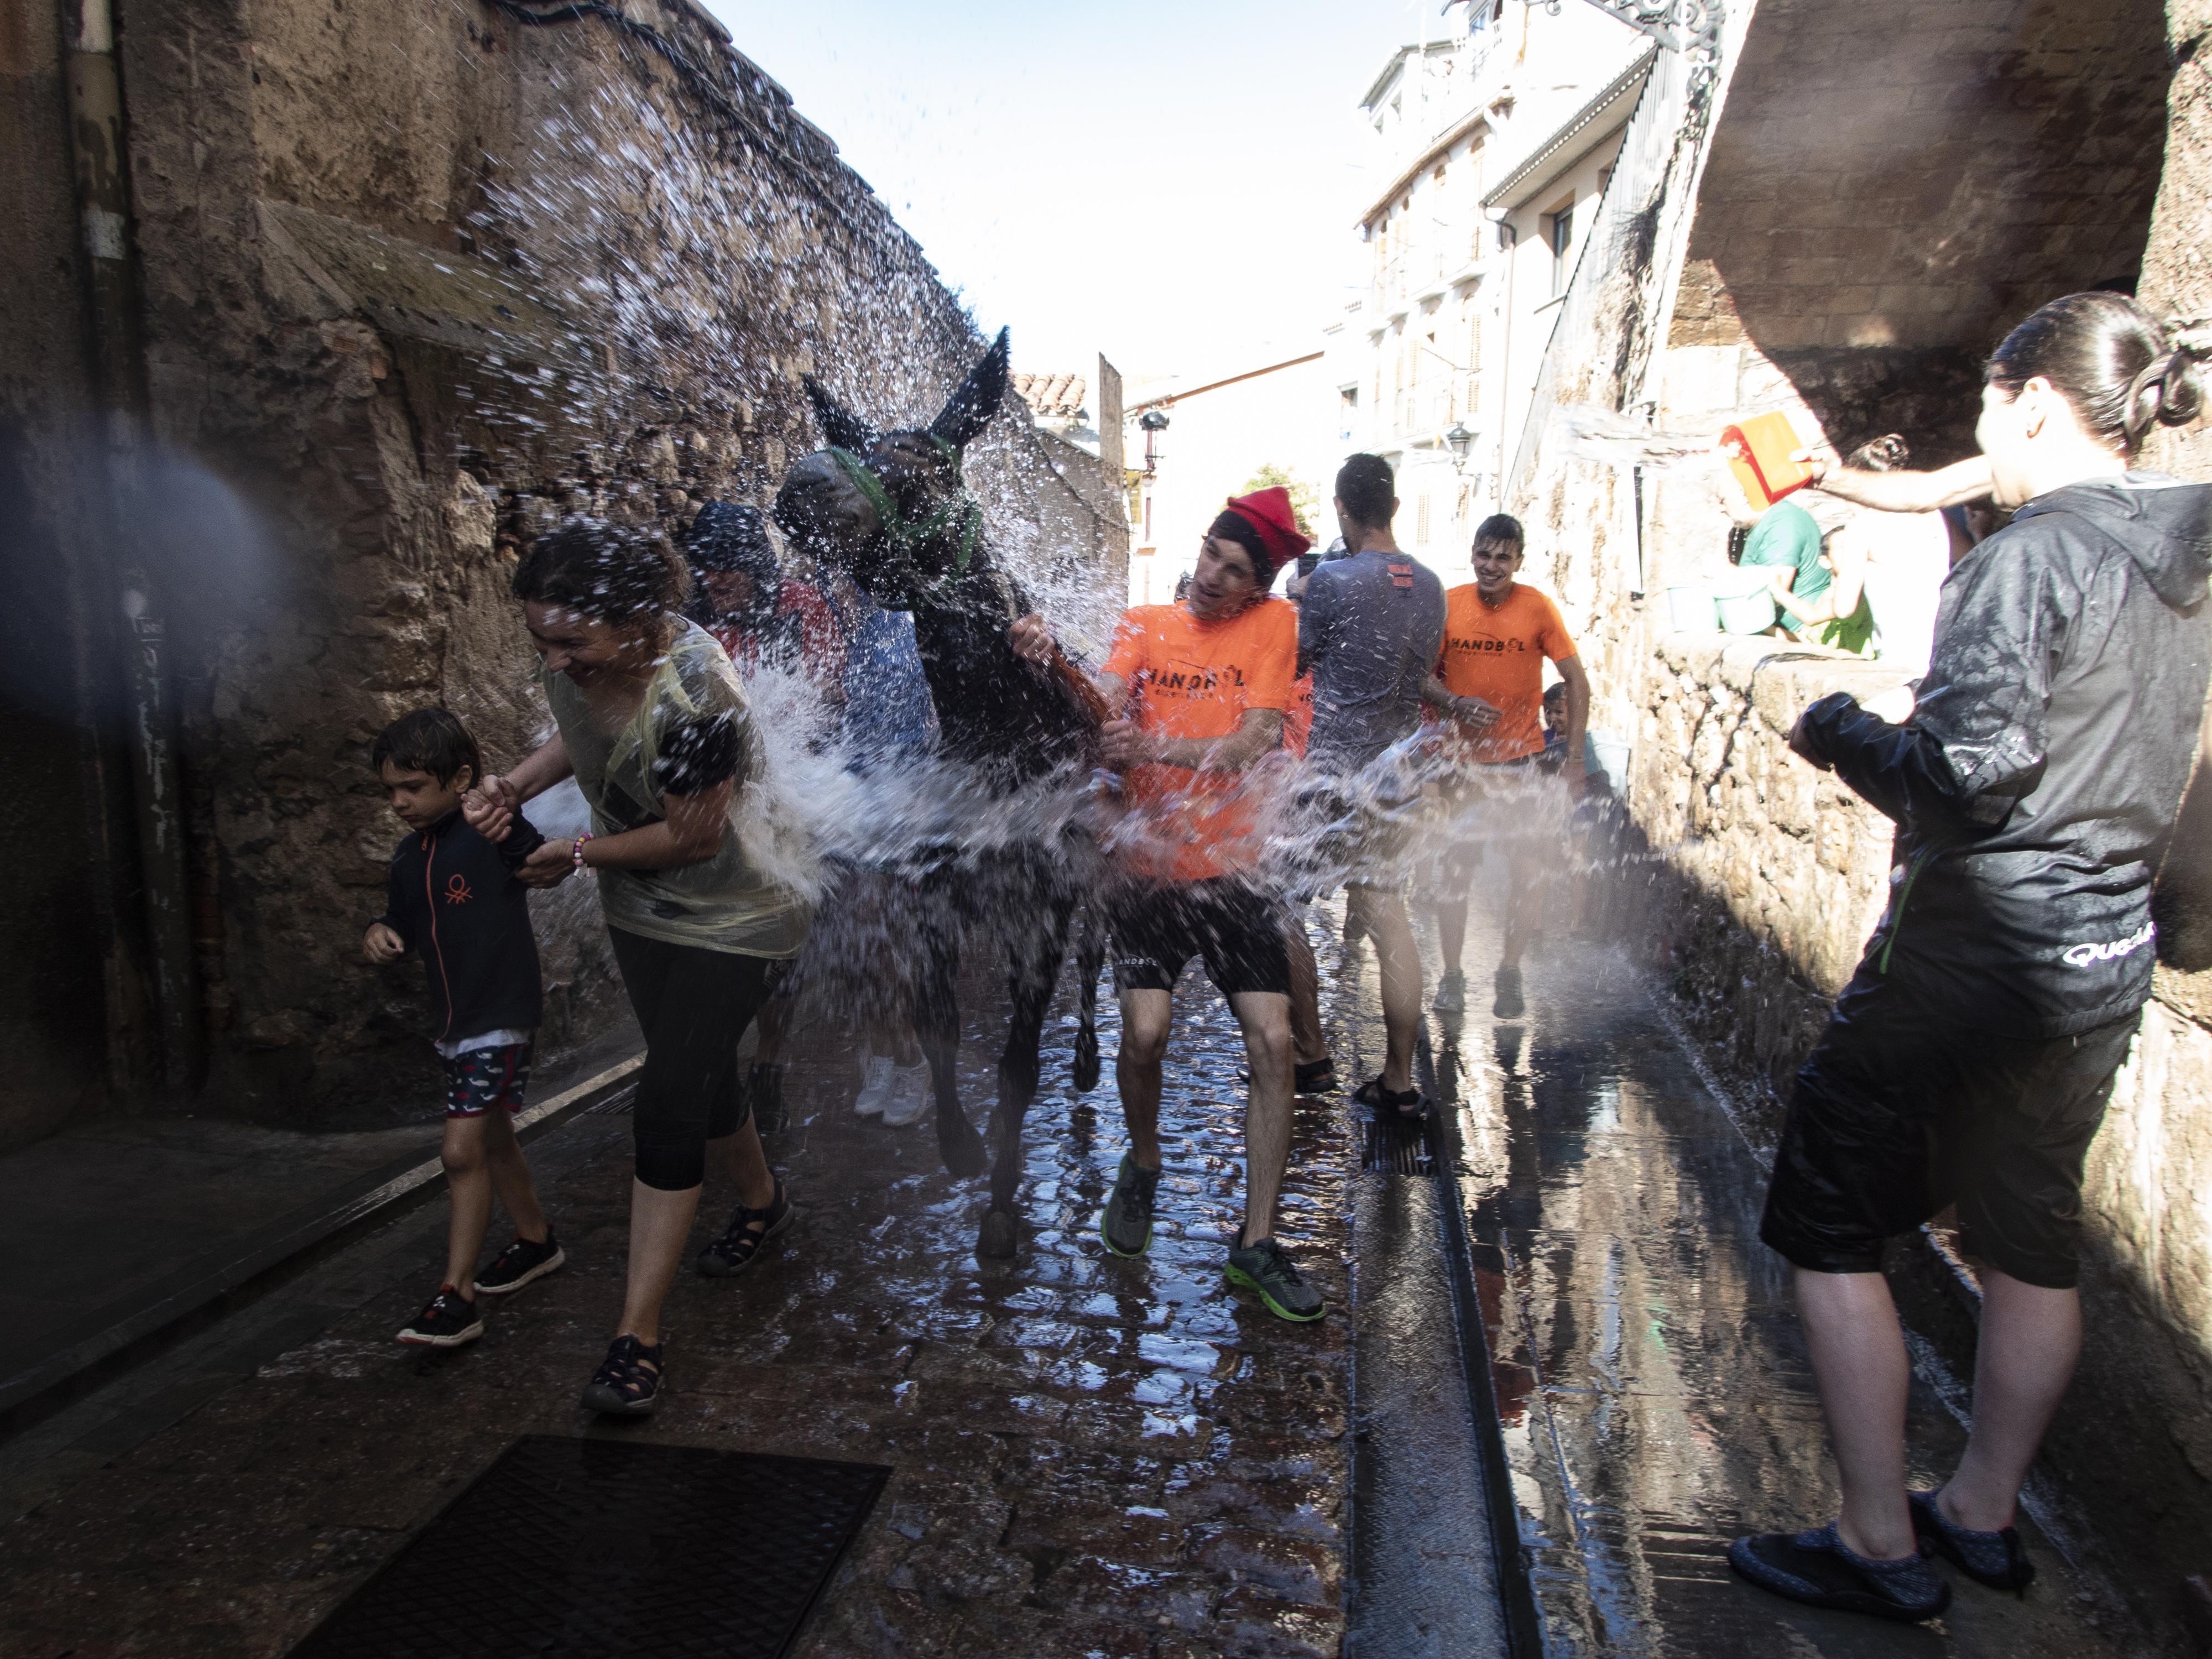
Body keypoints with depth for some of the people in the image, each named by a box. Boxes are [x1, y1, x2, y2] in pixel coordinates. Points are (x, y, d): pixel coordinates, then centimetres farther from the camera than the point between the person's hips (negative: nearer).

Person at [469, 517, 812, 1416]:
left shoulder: (692, 698, -35)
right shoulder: (576, 655, -11)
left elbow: (692, 838, -25)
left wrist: (578, 854, -11)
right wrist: (517, 784, -7)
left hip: (726, 913, -7)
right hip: (640, 905, 8)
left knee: (668, 1104, -9)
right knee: (697, 1073, 20)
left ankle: (637, 1336, 0)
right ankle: (761, 1199, 48)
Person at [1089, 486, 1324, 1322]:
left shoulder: (1273, 625, 0)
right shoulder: (1143, 625, 5)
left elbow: (1251, 745, -10)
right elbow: (1103, 717, -10)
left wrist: (1152, 748, -18)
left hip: (1234, 867, 0)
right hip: (1147, 863, 0)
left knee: (1272, 1042, -5)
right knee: (1145, 1030, -13)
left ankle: (1257, 1241, 9)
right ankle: (1142, 1165, 21)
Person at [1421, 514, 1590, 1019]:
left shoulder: (1537, 608, -7)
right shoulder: (1448, 604, -3)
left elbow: (1576, 682, -3)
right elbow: (1423, 676, 2)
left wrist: (1574, 757, -9)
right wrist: (1455, 703, -19)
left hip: (1522, 760, -1)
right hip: (1460, 760, 1)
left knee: (1530, 873, -4)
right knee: (1455, 869, 6)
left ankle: (1509, 973, 13)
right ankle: (1452, 974, 18)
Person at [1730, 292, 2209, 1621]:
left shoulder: (2028, 559, -18)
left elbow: (1965, 777, -26)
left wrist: (1839, 729, -8)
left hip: (1969, 961, -9)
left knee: (1831, 1228, 6)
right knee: (2035, 1245, 19)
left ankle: (1881, 1548, 15)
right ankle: (1984, 1514, 36)